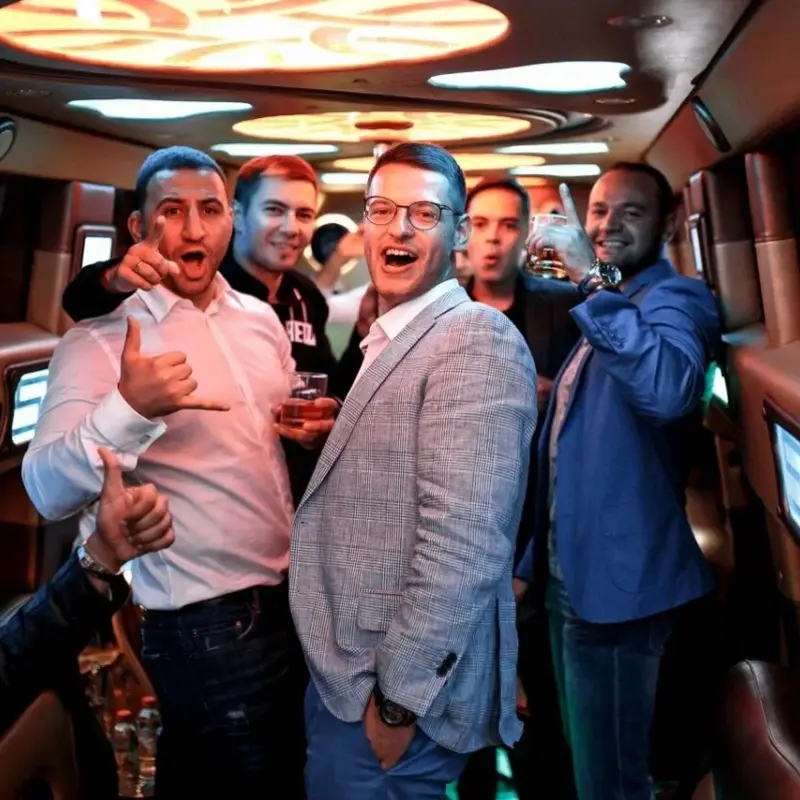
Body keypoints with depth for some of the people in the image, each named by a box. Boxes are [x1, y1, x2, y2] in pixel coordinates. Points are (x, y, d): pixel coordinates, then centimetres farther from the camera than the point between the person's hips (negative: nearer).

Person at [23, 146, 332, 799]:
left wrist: (312, 428, -4)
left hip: (295, 597, 6)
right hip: (205, 626, -6)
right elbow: (49, 491, -25)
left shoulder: (261, 319, 5)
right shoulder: (100, 342, -14)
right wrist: (128, 408, -42)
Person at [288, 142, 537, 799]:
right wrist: (323, 437, 4)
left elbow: (463, 544, -25)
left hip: (398, 686, -9)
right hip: (347, 672, 9)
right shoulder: (387, 341, 13)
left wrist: (400, 699, -21)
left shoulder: (478, 341, -18)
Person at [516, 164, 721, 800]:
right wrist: (539, 560, 22)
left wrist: (593, 277, -39)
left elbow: (668, 389, -39)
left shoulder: (674, 300, -14)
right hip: (575, 574, 10)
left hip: (617, 579, -9)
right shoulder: (609, 310, 17)